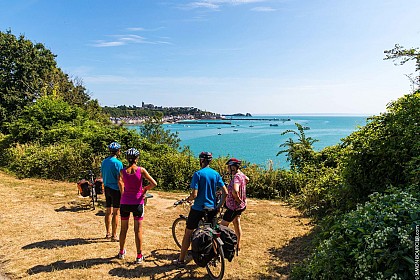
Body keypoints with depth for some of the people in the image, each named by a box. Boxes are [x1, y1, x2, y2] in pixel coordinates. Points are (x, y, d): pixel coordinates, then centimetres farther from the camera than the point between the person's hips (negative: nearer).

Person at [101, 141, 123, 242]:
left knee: (108, 212, 15)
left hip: (107, 188, 8)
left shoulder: (104, 162, 7)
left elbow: (102, 176, 15)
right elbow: (119, 180, -16)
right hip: (115, 189, -7)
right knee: (116, 213, 1)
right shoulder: (117, 163, -16)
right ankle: (114, 236, 6)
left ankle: (108, 233, 25)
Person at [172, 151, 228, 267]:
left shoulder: (198, 174, -14)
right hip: (212, 208, 5)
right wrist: (219, 205, 10)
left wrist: (188, 199, 0)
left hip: (198, 208, -5)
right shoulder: (216, 174, 1)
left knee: (188, 233, 9)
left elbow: (194, 194, -20)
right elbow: (225, 192, -1)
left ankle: (181, 260, 17)